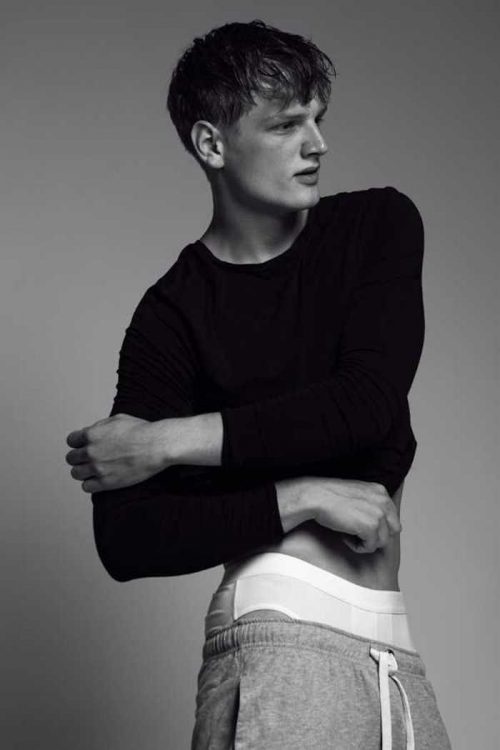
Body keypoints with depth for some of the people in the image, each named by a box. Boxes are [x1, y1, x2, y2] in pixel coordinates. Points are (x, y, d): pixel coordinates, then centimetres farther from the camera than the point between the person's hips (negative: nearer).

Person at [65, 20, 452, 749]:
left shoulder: (381, 224, 5)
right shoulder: (173, 313, -4)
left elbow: (370, 401, -10)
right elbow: (125, 540, -9)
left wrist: (170, 441, -11)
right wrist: (302, 497, -16)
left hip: (392, 641, 4)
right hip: (281, 629, -3)